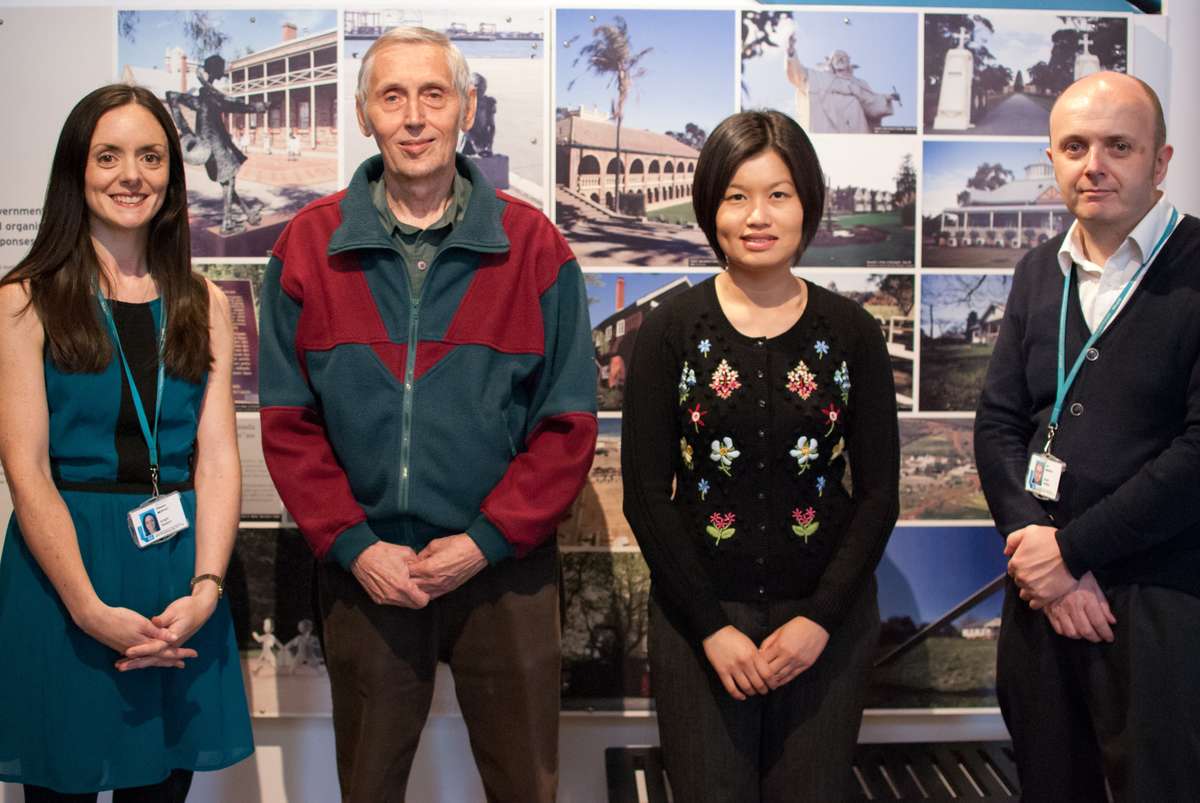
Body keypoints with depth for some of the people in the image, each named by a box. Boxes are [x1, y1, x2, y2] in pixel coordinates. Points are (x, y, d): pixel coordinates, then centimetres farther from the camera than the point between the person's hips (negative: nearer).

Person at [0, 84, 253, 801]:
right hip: (64, 559, -3)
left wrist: (205, 590, -13)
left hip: (179, 566, 3)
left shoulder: (204, 305, 8)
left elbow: (217, 457, 1)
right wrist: (92, 610, -18)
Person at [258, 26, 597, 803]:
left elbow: (571, 424, -4)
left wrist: (487, 540, -11)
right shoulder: (309, 245, 0)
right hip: (364, 571, 1)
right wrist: (353, 545, -9)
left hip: (504, 567, -1)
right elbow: (288, 422, 0)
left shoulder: (534, 245, -3)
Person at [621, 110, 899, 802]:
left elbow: (879, 493, 1)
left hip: (827, 621, 1)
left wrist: (820, 618, -9)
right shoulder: (672, 330, -3)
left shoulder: (852, 332, 0)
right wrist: (711, 627, -9)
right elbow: (646, 494, -4)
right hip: (700, 617, -1)